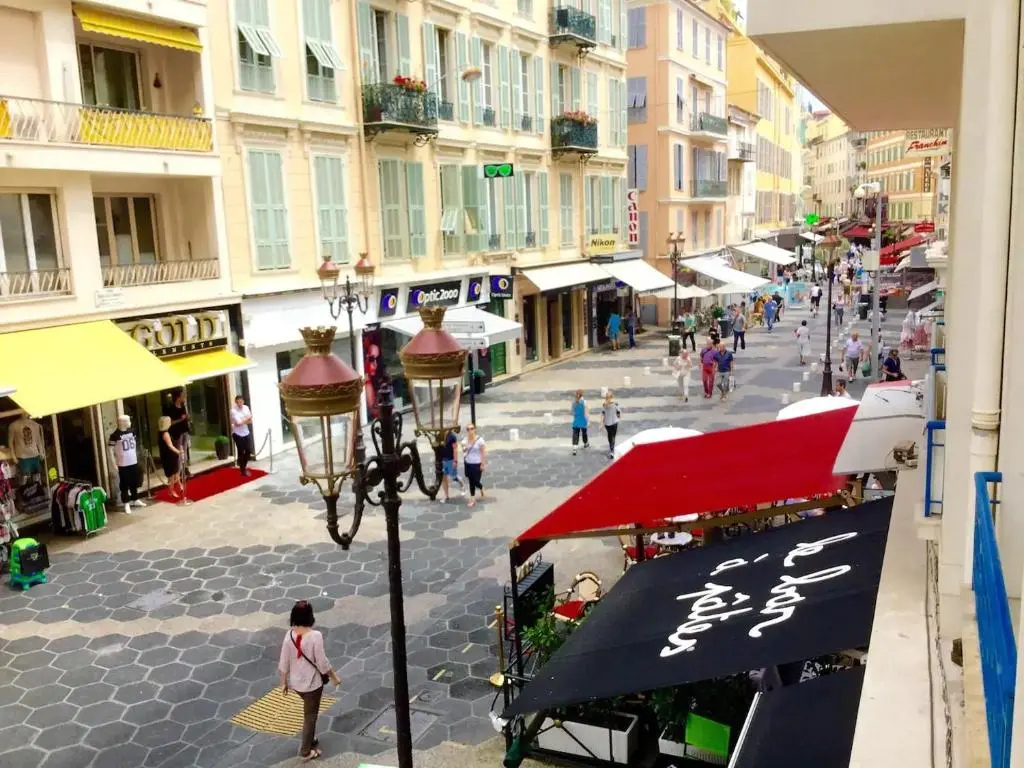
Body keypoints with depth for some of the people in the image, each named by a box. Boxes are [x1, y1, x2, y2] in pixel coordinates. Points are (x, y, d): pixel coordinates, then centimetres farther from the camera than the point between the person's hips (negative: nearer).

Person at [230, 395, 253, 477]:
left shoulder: (246, 408, 1)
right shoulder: (233, 410, -15)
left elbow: (250, 421, 1)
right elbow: (238, 423, -21)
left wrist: (243, 421, -16)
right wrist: (247, 419, -9)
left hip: (246, 433, 5)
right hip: (237, 434, -5)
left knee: (248, 451, 7)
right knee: (241, 452, 0)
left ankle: (244, 468, 26)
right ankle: (242, 470, 12)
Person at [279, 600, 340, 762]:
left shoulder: (289, 635, -11)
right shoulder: (315, 636, -25)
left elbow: (283, 662, -4)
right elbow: (322, 662, -18)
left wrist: (284, 683, 10)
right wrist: (334, 676, -2)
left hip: (295, 682, 5)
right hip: (312, 683, -5)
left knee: (308, 711, 28)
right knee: (310, 715, 13)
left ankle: (310, 741, 42)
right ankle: (306, 752, 24)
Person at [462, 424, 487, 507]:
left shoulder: (479, 440, -14)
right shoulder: (465, 440, 2)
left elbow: (483, 452, -11)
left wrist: (483, 464, -13)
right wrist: (464, 450, -10)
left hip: (477, 464, -5)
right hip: (468, 464, 5)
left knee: (476, 481, -1)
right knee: (471, 482, 9)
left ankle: (482, 490, 34)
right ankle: (473, 499, 17)